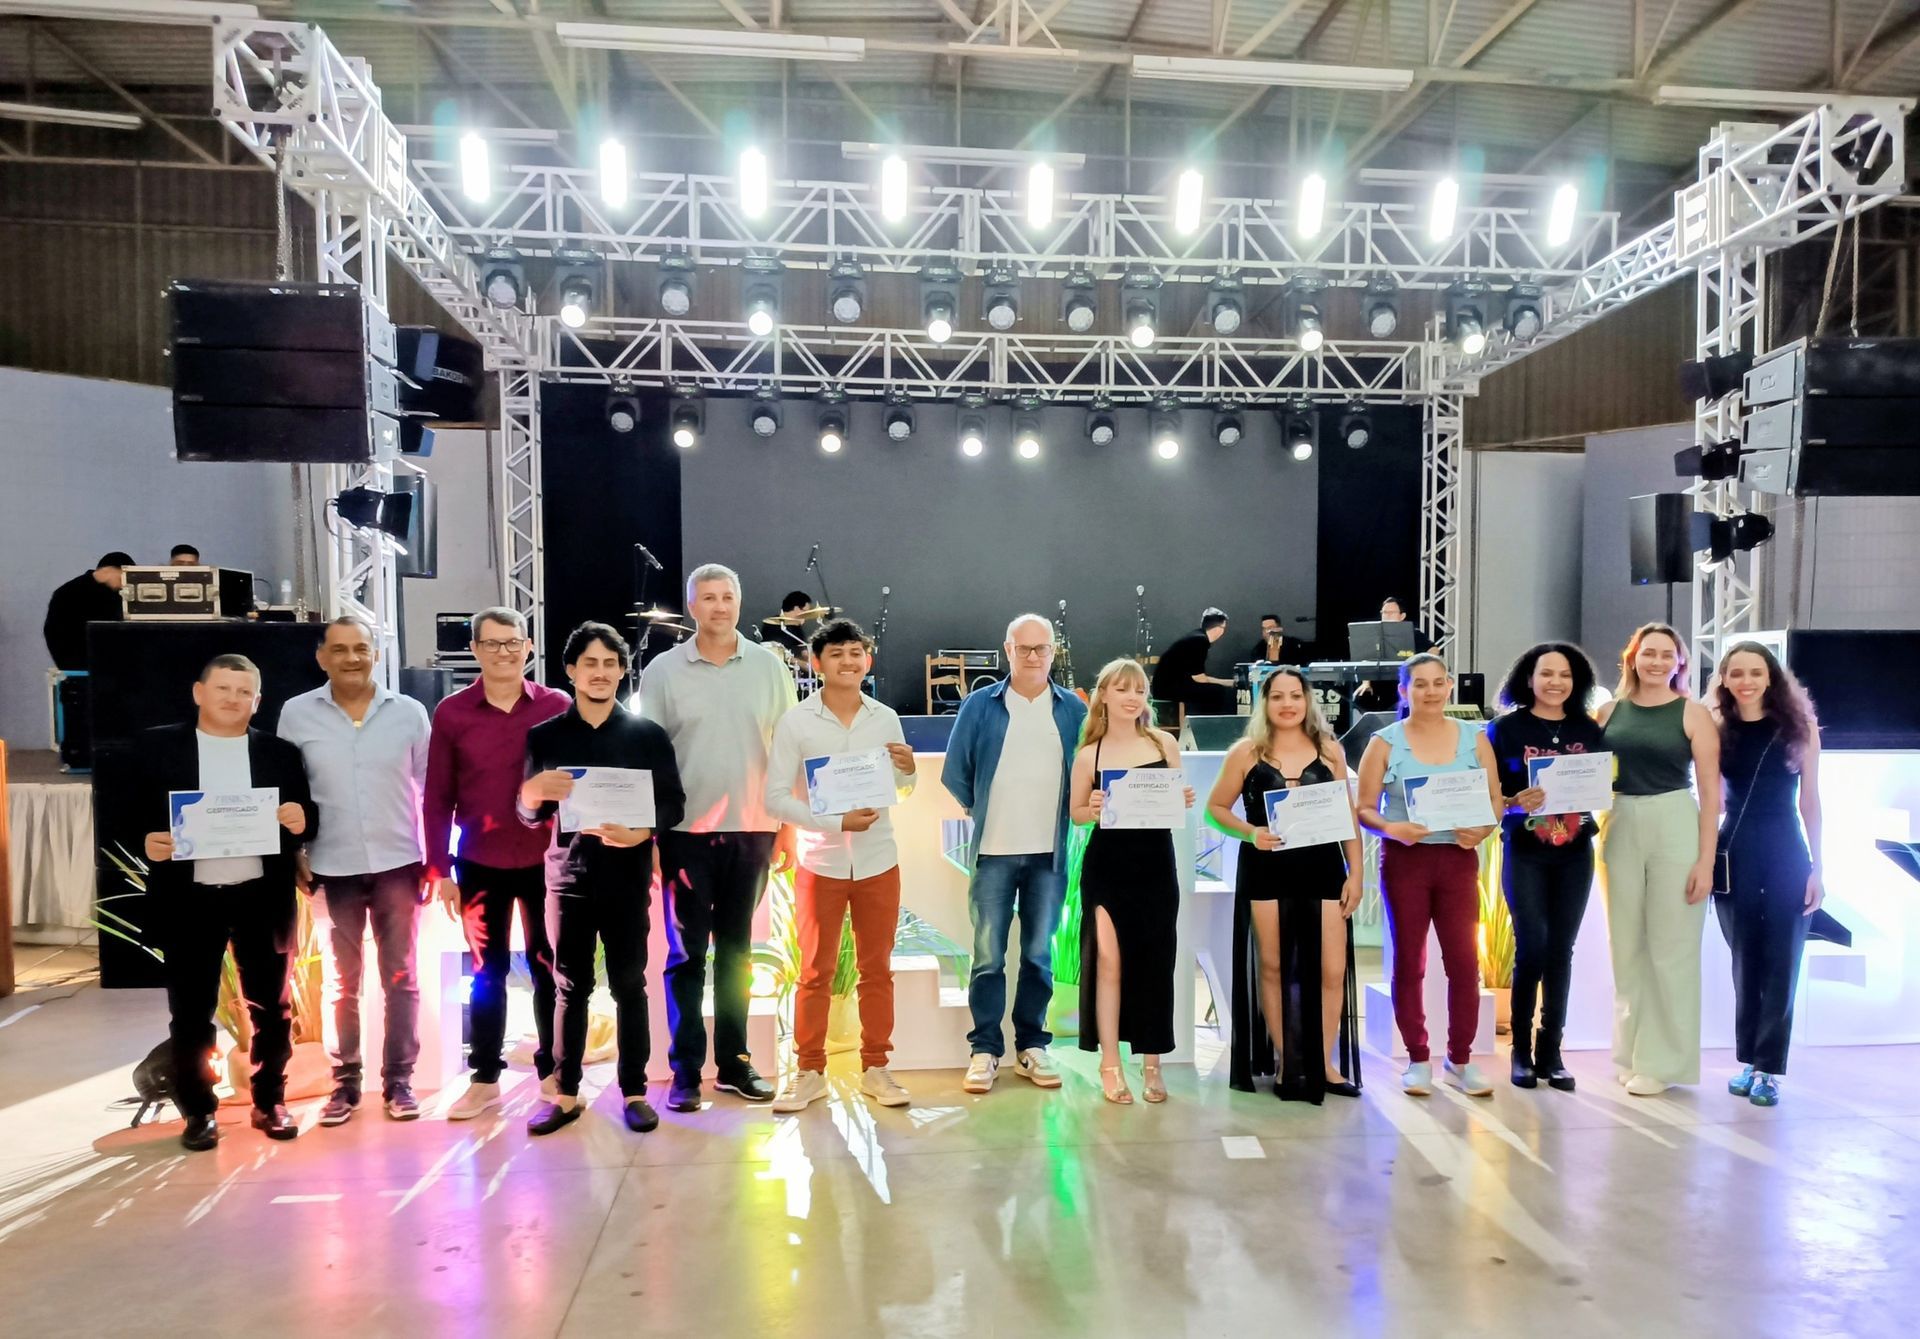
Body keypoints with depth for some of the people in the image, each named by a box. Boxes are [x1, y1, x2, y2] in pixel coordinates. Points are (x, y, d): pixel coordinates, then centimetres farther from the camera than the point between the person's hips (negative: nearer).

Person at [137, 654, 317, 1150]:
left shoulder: (280, 752, 6)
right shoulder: (158, 746, 3)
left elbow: (306, 822, 6)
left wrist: (301, 820, -16)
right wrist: (147, 843, -18)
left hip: (262, 896, 1)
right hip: (189, 899, -1)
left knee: (271, 1005, 9)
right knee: (190, 1010, 7)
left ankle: (270, 1102, 23)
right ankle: (198, 1111, 22)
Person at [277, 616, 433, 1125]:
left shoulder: (409, 712, -2)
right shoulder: (296, 714, -1)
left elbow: (432, 787, 3)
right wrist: (294, 855, -1)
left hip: (399, 864, 0)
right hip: (333, 868, 0)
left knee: (400, 978, 7)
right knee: (343, 981, 11)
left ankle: (399, 1079, 17)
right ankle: (345, 1081, 23)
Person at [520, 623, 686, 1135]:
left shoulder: (648, 735, 3)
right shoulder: (544, 737, 6)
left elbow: (674, 803, -1)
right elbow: (530, 816, 5)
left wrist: (641, 832, -20)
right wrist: (532, 793, -18)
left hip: (627, 877, -1)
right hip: (567, 876, 1)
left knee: (629, 985, 5)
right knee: (570, 987, 7)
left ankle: (634, 1092, 14)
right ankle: (566, 1094, 17)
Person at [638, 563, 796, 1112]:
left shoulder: (767, 666, 4)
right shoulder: (663, 671, 0)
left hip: (752, 830, 2)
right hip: (687, 832, -1)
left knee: (737, 951, 12)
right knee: (686, 955, 4)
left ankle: (734, 1062, 22)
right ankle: (685, 1070, 14)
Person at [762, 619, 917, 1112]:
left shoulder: (886, 719, 3)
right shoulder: (795, 722, -6)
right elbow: (776, 798, -9)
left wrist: (907, 770, -10)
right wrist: (837, 821, -19)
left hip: (878, 862, 2)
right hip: (820, 863, -2)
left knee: (877, 969, 11)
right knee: (816, 972, 8)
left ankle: (876, 1068, 23)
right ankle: (809, 1072, 21)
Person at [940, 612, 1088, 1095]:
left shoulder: (1073, 710, 5)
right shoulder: (980, 705, 1)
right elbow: (955, 772, 5)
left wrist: (1071, 815, -1)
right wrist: (982, 813, 5)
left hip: (1050, 854, 1)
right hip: (994, 852, -1)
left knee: (1039, 955, 9)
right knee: (988, 956, 3)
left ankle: (1032, 1046, 21)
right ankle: (984, 1050, 12)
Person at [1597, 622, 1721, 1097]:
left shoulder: (1693, 714, -2)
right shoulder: (1611, 711, 7)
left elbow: (1711, 791, -4)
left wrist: (1706, 860, -9)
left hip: (1675, 827, -3)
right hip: (1620, 827, 3)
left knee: (1670, 946, 2)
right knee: (1625, 945, 10)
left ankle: (1662, 1061, 13)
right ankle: (1630, 1052, 23)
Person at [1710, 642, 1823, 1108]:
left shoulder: (1799, 727, 1)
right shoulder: (1718, 732, 2)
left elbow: (1810, 801, 2)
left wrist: (1817, 867, -1)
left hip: (1787, 855, -1)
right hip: (1735, 856, 1)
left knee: (1781, 963, 0)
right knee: (1745, 962, 7)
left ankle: (1767, 1068, 6)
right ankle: (1748, 1061, 17)